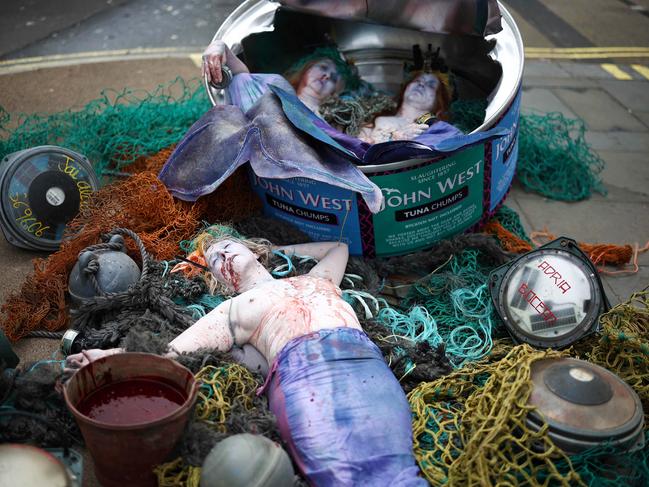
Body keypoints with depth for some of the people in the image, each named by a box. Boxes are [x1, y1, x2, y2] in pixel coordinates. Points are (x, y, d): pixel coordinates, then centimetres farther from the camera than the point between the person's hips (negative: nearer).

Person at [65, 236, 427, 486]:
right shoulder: (234, 310, 28)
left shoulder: (316, 278, 36)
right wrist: (115, 356, 5)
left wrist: (278, 250, 55)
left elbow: (339, 246, 57)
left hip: (363, 360, 2)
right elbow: (172, 354, 20)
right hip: (302, 370, -2)